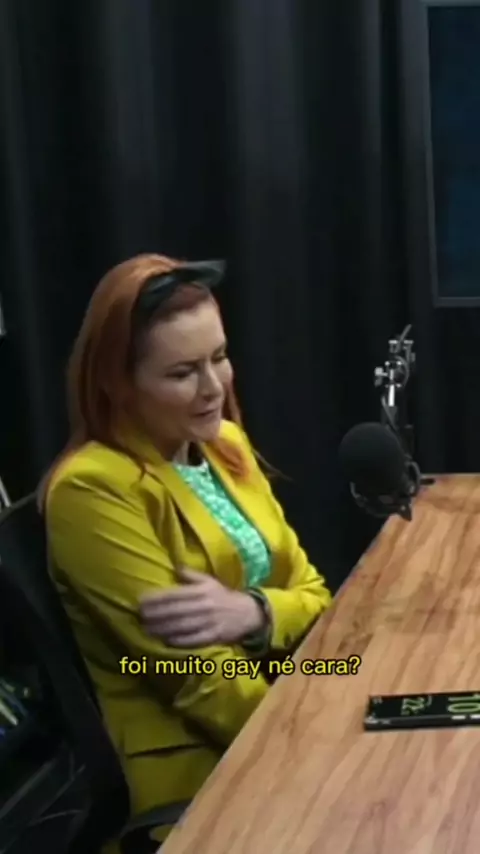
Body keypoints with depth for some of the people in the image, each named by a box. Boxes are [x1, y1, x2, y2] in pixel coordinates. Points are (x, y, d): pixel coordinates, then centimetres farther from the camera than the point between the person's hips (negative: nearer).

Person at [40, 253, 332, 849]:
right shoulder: (91, 489, -15)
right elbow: (204, 680, -18)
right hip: (204, 764, -7)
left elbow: (312, 594, 5)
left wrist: (251, 613, -16)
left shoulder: (224, 443, 8)